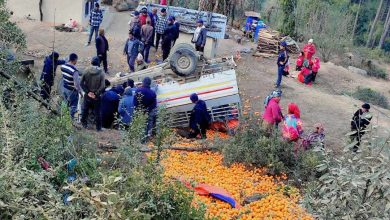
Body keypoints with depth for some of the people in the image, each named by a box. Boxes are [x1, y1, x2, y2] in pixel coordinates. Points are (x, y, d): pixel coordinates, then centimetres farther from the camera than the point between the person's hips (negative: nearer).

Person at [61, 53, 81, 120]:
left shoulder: (63, 66, -5)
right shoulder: (74, 70, -29)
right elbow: (77, 83, -26)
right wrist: (80, 91, -14)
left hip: (64, 88, 7)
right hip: (72, 90, -7)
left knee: (67, 104, 25)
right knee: (73, 105, 11)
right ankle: (71, 118, 22)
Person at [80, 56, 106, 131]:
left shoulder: (86, 71, -9)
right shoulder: (101, 73, -15)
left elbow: (81, 83, -8)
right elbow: (102, 86, -19)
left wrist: (88, 92, -5)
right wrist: (96, 93, -9)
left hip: (87, 95, 2)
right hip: (97, 96, -2)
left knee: (85, 109, 22)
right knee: (97, 112, 11)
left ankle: (84, 123, 36)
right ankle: (98, 127, 19)